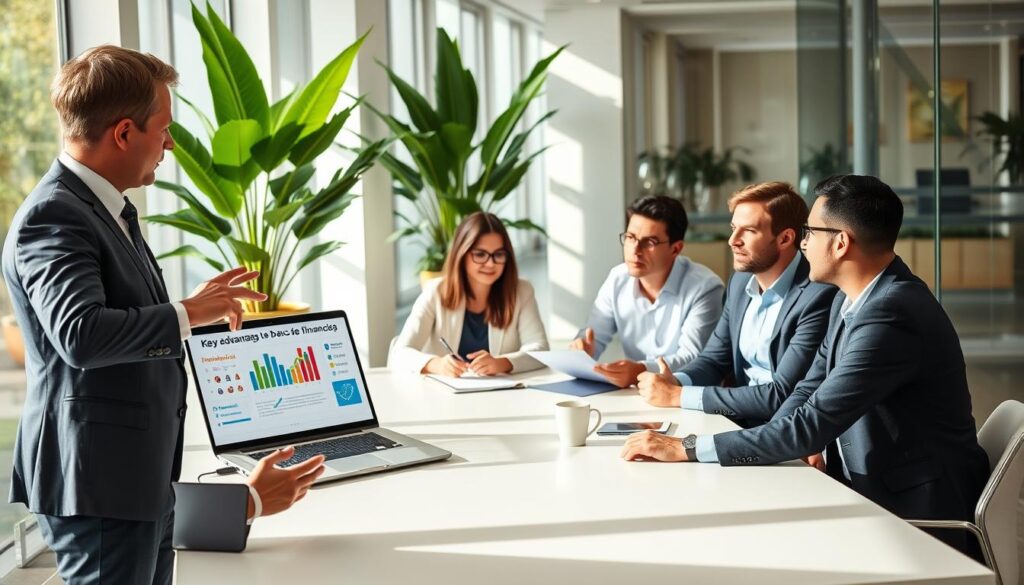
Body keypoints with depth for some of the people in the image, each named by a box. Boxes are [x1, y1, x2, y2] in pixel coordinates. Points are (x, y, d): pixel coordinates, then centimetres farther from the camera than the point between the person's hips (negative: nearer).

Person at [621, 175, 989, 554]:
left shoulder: (891, 315, -25)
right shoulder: (852, 298, 6)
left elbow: (812, 424, -27)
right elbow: (808, 392, 9)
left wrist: (687, 449, -23)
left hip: (916, 511, -8)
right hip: (870, 488, 8)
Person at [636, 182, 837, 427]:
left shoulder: (818, 297, -20)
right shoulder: (741, 282, 6)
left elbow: (780, 396, -23)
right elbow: (713, 359, 14)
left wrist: (679, 396, -21)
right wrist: (675, 382, -9)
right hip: (739, 419, 7)